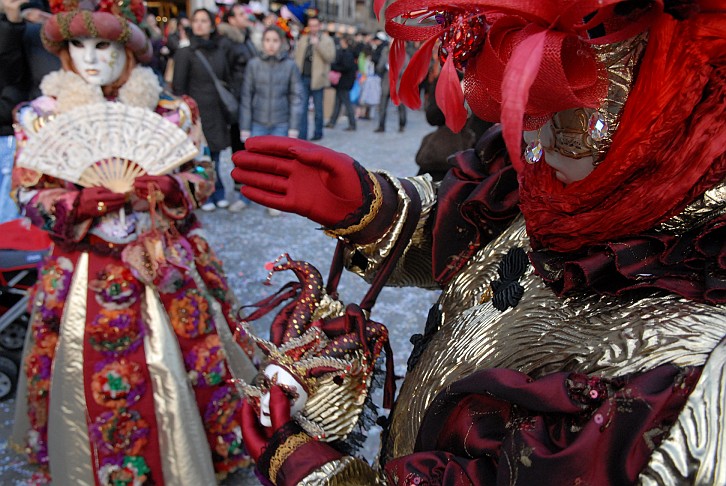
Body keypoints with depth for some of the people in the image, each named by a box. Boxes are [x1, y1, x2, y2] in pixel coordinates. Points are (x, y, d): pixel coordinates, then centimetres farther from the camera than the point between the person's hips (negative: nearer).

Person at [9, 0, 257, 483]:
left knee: (179, 366, 8)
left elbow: (204, 174, 3)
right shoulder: (42, 116, 0)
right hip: (87, 276, 0)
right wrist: (86, 200, -20)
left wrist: (168, 187, -18)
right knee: (97, 380, 6)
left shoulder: (168, 110, 1)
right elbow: (31, 197, -2)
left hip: (165, 264, 1)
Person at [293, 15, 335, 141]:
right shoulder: (302, 40, 14)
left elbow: (330, 57, -12)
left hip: (317, 79, -3)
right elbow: (297, 57, 16)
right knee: (301, 107, -2)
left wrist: (318, 44, -18)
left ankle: (318, 133, 19)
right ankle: (302, 135, 1)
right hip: (303, 78, 3)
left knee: (318, 108, 7)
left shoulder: (327, 40, 2)